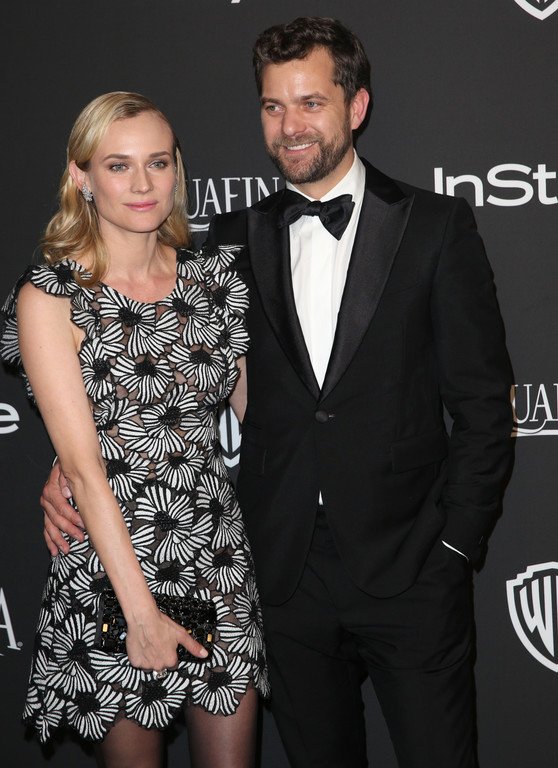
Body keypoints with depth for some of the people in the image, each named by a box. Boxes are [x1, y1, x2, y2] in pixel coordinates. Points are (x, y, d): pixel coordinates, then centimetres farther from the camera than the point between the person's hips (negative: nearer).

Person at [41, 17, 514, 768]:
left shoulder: (436, 227, -1)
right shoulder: (236, 240, 7)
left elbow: (482, 402, -2)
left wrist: (454, 545, -6)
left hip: (410, 573, -2)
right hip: (288, 576, 3)